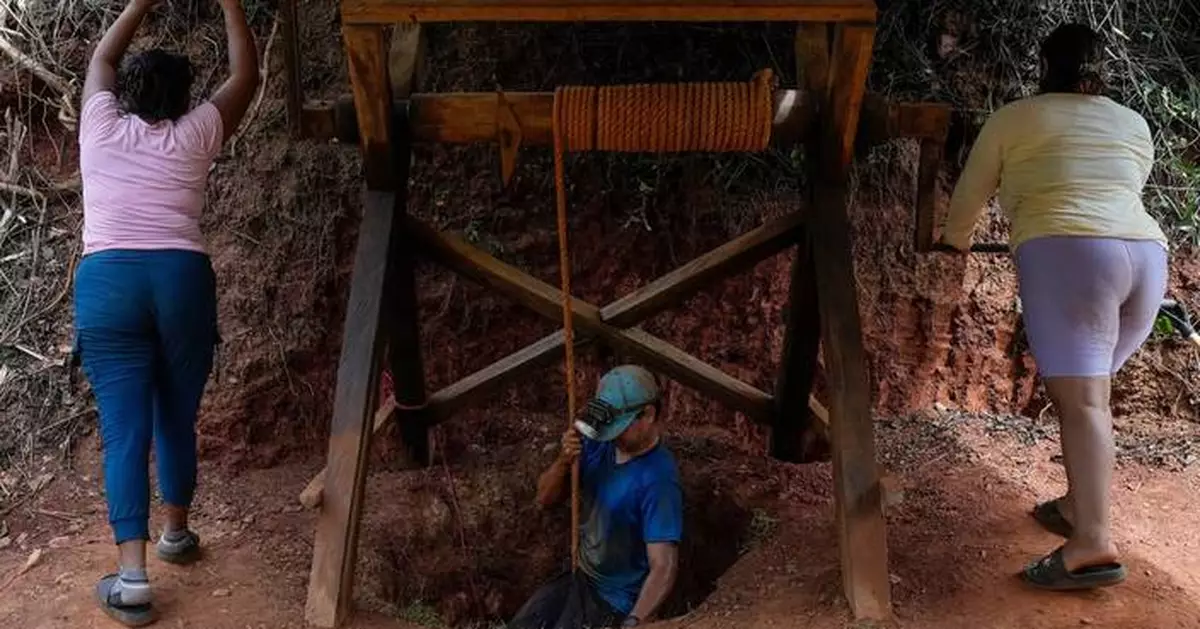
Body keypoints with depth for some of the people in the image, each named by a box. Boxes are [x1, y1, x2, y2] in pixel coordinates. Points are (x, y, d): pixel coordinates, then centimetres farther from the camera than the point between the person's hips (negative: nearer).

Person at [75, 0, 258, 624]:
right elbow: (246, 74, 25)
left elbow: (100, 59, 35)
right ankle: (177, 532, 32)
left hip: (106, 281, 0)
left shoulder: (101, 127, 15)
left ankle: (131, 575, -10)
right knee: (177, 419, 16)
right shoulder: (193, 136, 12)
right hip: (182, 278, 0)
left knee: (124, 429, -4)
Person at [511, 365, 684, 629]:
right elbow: (545, 498, 0)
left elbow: (663, 568, -32)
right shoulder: (600, 444, -8)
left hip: (617, 601, -7)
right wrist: (563, 461, -20)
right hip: (580, 577, 7)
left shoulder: (658, 481, -28)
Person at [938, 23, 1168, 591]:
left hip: (1068, 253, -6)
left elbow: (969, 195, 23)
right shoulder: (1135, 126, 25)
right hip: (1145, 255, 6)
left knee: (1081, 398, -14)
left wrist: (955, 240, 43)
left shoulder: (1015, 118, 13)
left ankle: (1093, 544, -23)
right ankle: (1078, 505, 22)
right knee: (1083, 389, 19)